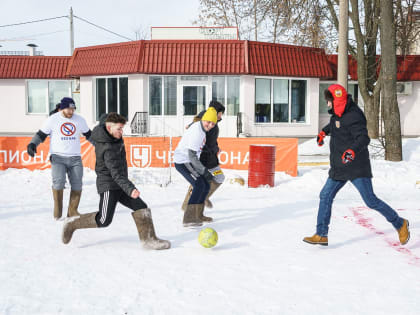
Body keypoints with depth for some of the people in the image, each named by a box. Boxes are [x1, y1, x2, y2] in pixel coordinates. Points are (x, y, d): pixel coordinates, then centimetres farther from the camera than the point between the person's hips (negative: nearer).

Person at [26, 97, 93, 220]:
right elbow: (41, 134, 4)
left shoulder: (80, 120, 8)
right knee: (58, 181, -20)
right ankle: (57, 209, 0)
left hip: (75, 158, 3)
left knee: (77, 185, -1)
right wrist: (32, 144, -11)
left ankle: (72, 211, 14)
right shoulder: (53, 119, 0)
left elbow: (89, 135, 21)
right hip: (58, 157, -3)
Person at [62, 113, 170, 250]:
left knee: (141, 208, -4)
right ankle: (73, 224, 17)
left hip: (119, 185, 9)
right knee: (103, 221, -3)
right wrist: (129, 189, -44)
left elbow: (104, 118, 26)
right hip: (109, 185, -9)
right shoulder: (108, 149, -25)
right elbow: (116, 173, -34)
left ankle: (148, 239, -7)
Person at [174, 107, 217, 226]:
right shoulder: (196, 132, -24)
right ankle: (188, 218, -28)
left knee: (206, 186, 12)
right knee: (199, 185, -25)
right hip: (182, 162, -10)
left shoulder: (200, 127, 6)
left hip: (189, 161, 10)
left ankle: (198, 215, 25)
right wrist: (205, 172, -24)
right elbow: (192, 155, -26)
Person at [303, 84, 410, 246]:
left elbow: (363, 138, -30)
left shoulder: (353, 116, -19)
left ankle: (400, 224, 14)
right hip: (339, 168, 9)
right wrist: (324, 132, 42)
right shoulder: (338, 113, 10)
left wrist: (352, 150, -46)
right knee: (325, 196, 5)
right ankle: (321, 235, 12)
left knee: (371, 201, -6)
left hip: (356, 168, -9)